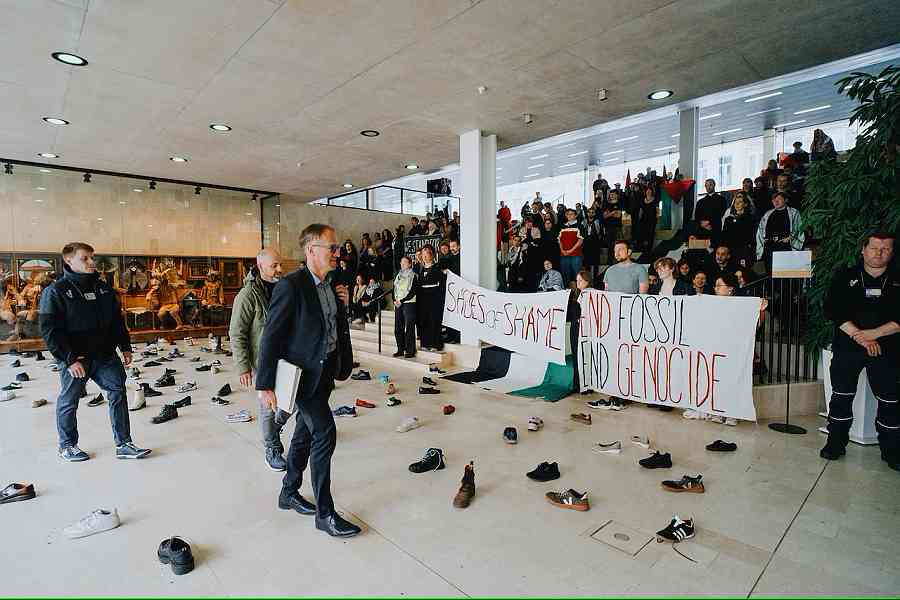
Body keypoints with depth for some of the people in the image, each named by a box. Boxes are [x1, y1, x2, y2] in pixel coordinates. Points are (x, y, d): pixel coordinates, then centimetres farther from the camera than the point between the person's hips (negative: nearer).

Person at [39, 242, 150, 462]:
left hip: (106, 355, 5)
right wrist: (69, 359, -18)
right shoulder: (56, 291, -8)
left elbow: (117, 320, 15)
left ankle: (124, 444, 8)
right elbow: (49, 330, -12)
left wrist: (125, 347, 11)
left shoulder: (103, 288, 9)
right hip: (75, 358, -5)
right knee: (69, 401, 10)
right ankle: (67, 446, 30)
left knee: (118, 393, 1)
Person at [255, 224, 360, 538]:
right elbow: (271, 337, -17)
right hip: (303, 374, -8)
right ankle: (325, 513, 7)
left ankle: (289, 493, 39)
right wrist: (265, 385, -17)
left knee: (305, 435, 19)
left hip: (324, 373, 8)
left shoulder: (331, 286, 7)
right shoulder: (291, 286, -17)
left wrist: (343, 304, -2)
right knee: (324, 434, -8)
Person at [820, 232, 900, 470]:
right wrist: (859, 336, -13)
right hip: (847, 348, -1)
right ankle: (836, 442, 17)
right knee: (841, 396, 5)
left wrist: (874, 333, -15)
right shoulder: (845, 277, 4)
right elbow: (833, 309, -6)